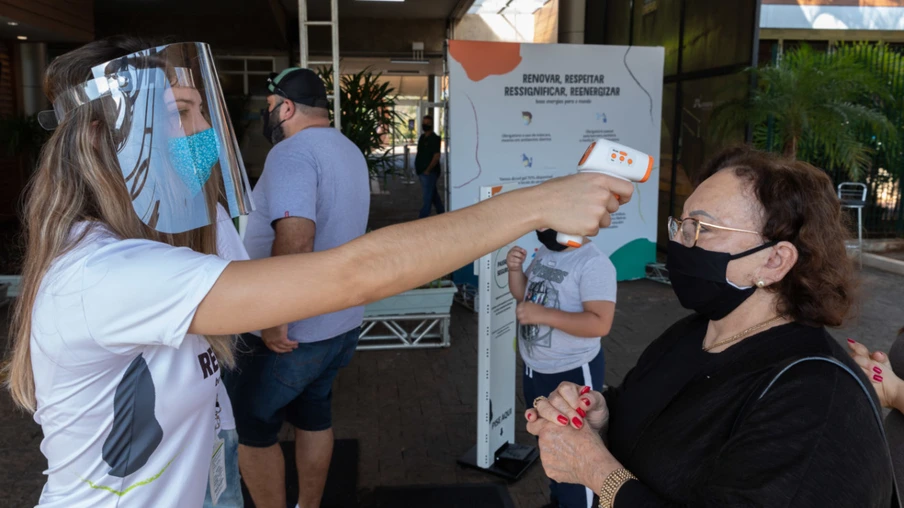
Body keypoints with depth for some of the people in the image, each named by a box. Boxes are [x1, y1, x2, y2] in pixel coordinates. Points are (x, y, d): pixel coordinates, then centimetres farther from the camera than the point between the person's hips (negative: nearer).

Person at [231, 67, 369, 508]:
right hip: (341, 321, 9)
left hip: (294, 332, -9)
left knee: (249, 429, 9)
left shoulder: (292, 152, -19)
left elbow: (295, 241, -33)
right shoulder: (350, 151, 11)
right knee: (314, 417, 20)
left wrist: (274, 321, -26)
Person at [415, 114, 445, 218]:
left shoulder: (434, 138, -11)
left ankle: (421, 219, -5)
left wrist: (428, 170, -19)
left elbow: (437, 156, -17)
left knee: (427, 197, -5)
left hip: (429, 172, -9)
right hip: (422, 172, 9)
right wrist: (417, 167, 13)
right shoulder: (422, 137, 14)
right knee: (433, 195, 17)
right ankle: (442, 214, 27)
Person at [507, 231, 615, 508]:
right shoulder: (545, 251, 3)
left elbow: (600, 324, -29)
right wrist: (515, 269, -10)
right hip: (534, 369, 9)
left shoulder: (593, 263, -23)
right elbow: (522, 295, 10)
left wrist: (542, 315, -33)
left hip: (572, 373, -8)